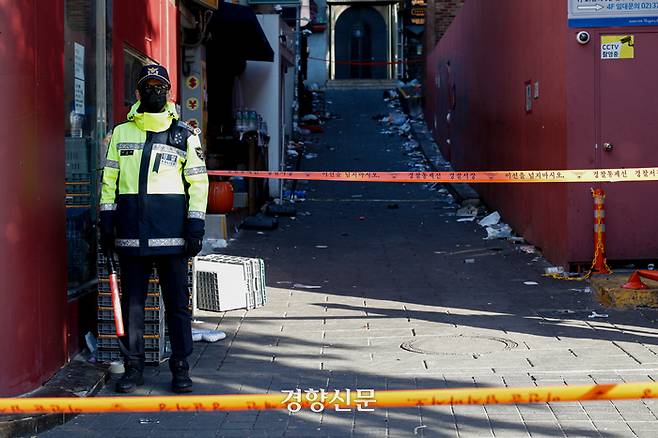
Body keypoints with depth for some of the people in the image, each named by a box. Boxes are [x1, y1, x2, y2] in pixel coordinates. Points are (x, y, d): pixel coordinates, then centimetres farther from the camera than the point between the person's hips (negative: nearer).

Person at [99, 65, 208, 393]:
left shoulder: (185, 135, 7)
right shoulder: (121, 133, 12)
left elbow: (198, 182, 4)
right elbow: (109, 180, 12)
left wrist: (196, 227, -4)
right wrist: (106, 222, 5)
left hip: (171, 230, -2)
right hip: (131, 229, 2)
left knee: (177, 302, 1)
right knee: (131, 301, 6)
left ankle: (180, 368, 9)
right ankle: (133, 367, 15)